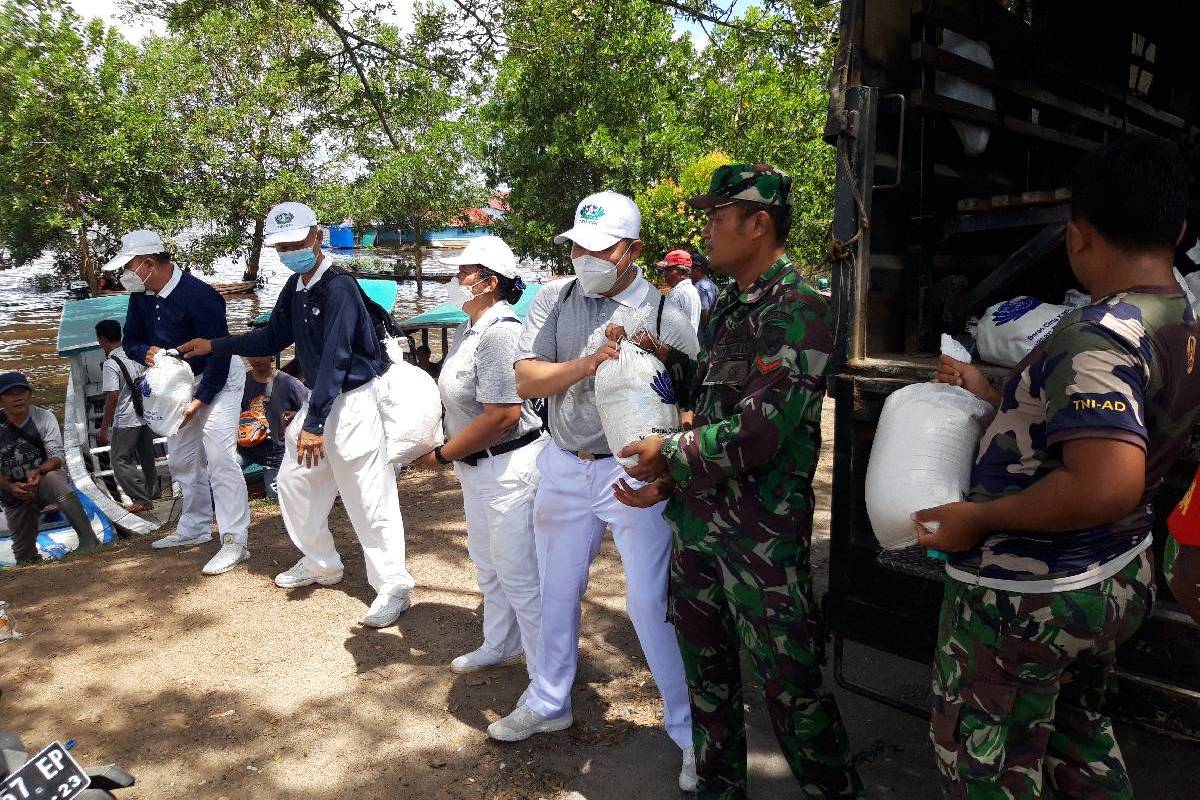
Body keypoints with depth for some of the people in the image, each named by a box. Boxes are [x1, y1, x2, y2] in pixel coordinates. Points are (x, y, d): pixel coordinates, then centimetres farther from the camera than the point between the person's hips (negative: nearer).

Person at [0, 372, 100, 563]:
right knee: (24, 557, 2)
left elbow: (58, 456, -16)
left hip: (46, 478, -2)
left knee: (53, 479, -41)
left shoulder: (44, 417, -9)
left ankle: (89, 540, -40)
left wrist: (38, 472, -37)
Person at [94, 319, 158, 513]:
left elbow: (112, 397, -19)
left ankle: (141, 499, -1)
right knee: (146, 457, 17)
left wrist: (104, 428, -13)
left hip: (126, 421, -7)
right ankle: (152, 493, 28)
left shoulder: (110, 364, -16)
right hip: (146, 415, 7)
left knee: (120, 460, 3)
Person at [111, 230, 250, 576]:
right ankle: (195, 528, 31)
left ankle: (235, 540, -16)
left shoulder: (199, 295, -26)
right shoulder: (140, 296, -2)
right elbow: (130, 341, 8)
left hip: (216, 381, -9)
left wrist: (199, 400, -27)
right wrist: (146, 352, -17)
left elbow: (219, 353, -26)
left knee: (219, 457, -18)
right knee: (182, 459, 16)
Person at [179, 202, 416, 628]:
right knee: (294, 482, 18)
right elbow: (273, 338, 22)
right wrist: (215, 346, 19)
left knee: (367, 496, -8)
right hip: (319, 398, 10)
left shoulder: (339, 287, -20)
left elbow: (334, 358, -27)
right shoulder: (294, 288, 8)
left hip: (352, 401, -10)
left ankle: (394, 588, 3)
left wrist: (314, 423, -30)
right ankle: (321, 564, 36)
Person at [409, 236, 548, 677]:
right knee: (488, 566, 24)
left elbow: (503, 416, -27)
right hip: (476, 467, 10)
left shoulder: (500, 332, -22)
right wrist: (450, 453, 0)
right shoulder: (468, 330, 8)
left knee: (519, 575, 1)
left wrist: (440, 455, -18)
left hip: (509, 467, -10)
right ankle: (500, 646, 44)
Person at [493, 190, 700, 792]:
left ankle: (691, 732, 19)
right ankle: (548, 702, 42)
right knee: (558, 593, 19)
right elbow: (526, 382, -7)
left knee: (651, 603, -1)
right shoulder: (555, 299, -1)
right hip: (564, 467, 4)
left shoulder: (663, 315, -11)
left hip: (634, 473, -4)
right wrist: (584, 365, -24)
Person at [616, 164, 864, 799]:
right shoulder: (725, 308, 12)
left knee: (791, 688, 5)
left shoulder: (797, 312, -15)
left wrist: (669, 452, -10)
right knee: (706, 674, 19)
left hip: (762, 535, -8)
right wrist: (670, 484, 7)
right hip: (696, 523, 8)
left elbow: (757, 433, -23)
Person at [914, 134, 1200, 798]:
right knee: (1079, 726, 31)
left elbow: (1107, 484, -38)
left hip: (1027, 598, -9)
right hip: (1122, 580, 9)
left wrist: (978, 516, -26)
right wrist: (992, 393, 17)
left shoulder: (1097, 336, -26)